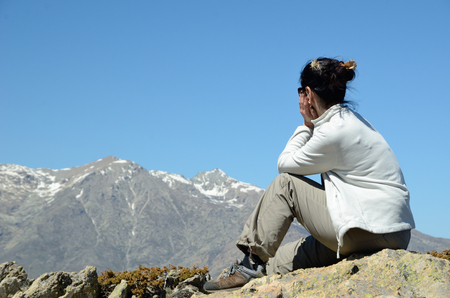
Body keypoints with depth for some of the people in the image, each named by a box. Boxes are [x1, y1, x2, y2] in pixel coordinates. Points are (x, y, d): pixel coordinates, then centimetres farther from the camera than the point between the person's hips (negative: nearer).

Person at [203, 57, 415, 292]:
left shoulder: (334, 131, -18)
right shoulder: (350, 119, 13)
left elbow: (285, 163, -3)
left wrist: (307, 125, 2)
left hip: (371, 233, -10)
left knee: (285, 183, -2)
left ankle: (253, 262, 5)